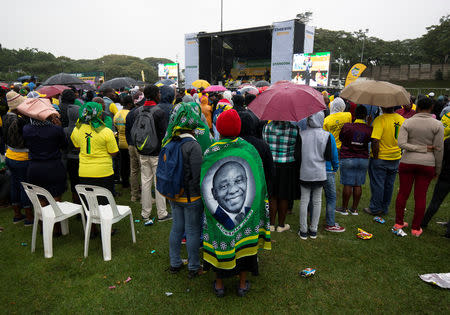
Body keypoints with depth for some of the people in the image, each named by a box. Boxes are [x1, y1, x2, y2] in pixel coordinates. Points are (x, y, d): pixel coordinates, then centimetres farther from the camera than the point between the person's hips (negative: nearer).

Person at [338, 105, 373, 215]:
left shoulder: (347, 126, -12)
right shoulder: (369, 129, -5)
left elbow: (341, 138, 2)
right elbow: (369, 141, 11)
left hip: (347, 159, -3)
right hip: (363, 160, 3)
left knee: (347, 184, 2)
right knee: (358, 185, 9)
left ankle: (344, 208, 11)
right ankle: (354, 208, 18)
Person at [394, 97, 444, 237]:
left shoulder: (407, 123, -3)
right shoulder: (437, 125, -4)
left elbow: (401, 143, -14)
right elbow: (439, 149, -3)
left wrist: (422, 148, -9)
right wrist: (438, 169, 6)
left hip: (407, 162, 1)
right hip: (427, 164, 0)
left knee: (403, 193, 11)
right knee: (421, 196, 8)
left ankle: (399, 223, 22)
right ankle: (416, 228, 17)